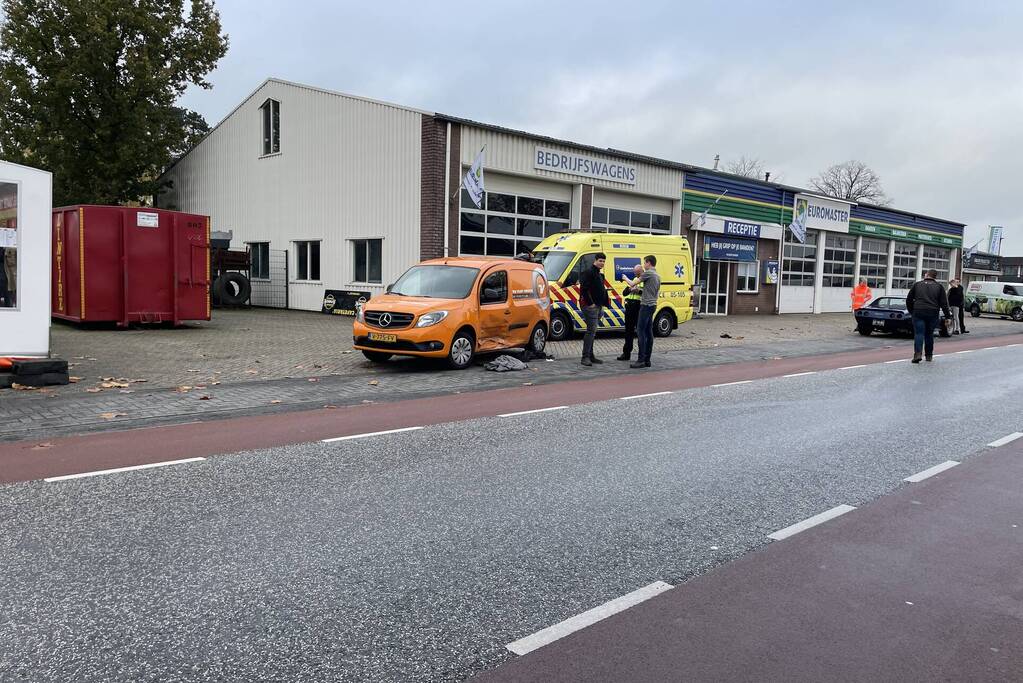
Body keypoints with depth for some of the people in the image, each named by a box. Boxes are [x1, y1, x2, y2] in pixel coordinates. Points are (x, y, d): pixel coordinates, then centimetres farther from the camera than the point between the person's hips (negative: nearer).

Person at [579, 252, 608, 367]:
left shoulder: (600, 274, 20)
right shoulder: (588, 272, -11)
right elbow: (584, 289, -20)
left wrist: (603, 304, 16)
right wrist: (591, 303, -19)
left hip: (598, 306, 10)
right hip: (590, 306, -10)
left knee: (592, 331, 12)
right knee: (591, 331, -12)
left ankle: (590, 356, 17)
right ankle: (585, 357, -12)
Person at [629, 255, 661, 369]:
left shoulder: (648, 273, -11)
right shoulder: (658, 276, 18)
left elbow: (632, 284, -10)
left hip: (646, 305, -9)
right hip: (653, 305, 9)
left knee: (640, 331, -10)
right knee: (649, 332, 9)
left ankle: (641, 360, -13)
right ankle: (647, 360, 10)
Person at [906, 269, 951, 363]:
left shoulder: (917, 285, 9)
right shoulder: (939, 287, 8)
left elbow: (909, 300, 11)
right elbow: (944, 303, 5)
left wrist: (911, 311, 21)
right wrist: (948, 315, 9)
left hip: (918, 313, -1)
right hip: (933, 314, 1)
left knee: (919, 333, -5)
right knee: (929, 334, 14)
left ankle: (917, 353, -23)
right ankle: (929, 355, 21)